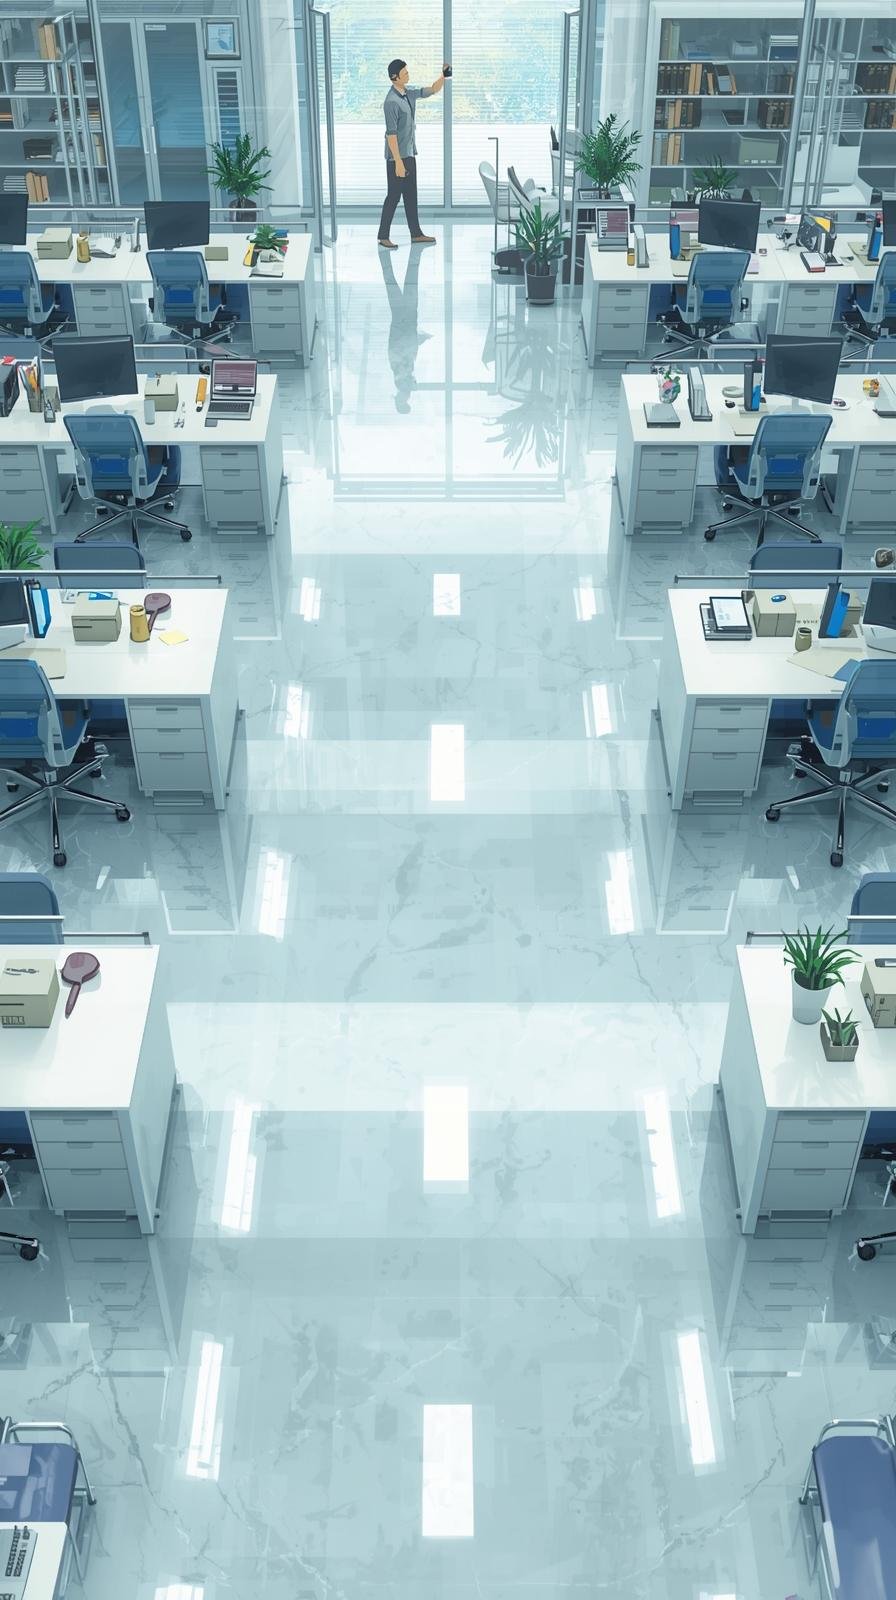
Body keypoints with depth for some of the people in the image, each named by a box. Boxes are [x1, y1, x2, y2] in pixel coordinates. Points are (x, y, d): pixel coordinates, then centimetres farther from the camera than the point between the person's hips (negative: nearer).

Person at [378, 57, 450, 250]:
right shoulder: (391, 102, -20)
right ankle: (383, 237, 4)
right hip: (397, 157, -9)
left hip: (409, 154, 9)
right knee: (393, 196, -3)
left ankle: (416, 234, 19)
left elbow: (433, 90, 18)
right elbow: (391, 133, -22)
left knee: (411, 195, 13)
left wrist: (443, 76, -2)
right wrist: (398, 162, -24)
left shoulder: (409, 94, 7)